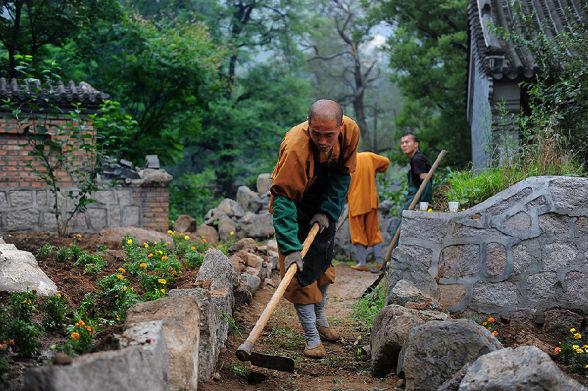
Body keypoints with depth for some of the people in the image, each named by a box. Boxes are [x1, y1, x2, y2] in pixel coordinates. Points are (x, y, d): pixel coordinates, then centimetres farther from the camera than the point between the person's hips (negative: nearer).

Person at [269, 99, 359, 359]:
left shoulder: (350, 131, -23)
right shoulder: (295, 147, -39)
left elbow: (343, 174, -8)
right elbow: (284, 200, -39)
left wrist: (327, 211, -18)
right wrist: (290, 248, -45)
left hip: (324, 203, 5)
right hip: (295, 204, -5)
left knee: (323, 262, 17)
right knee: (300, 270, -11)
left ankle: (320, 319, 36)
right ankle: (312, 337, -3)